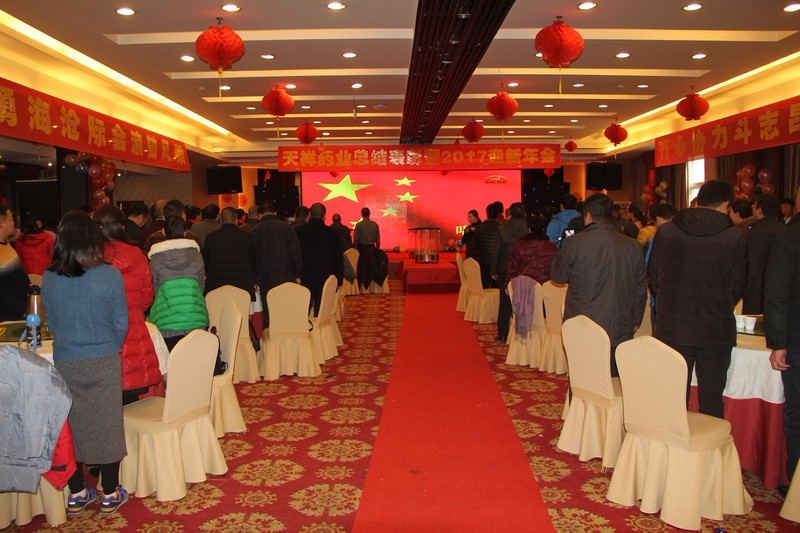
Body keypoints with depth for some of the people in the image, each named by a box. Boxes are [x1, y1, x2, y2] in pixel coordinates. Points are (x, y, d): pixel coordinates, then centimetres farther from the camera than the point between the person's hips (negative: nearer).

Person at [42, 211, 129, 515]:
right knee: (107, 425, 10)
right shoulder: (109, 275, -13)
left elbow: (51, 322, 6)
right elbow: (121, 323, -6)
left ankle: (76, 494, 28)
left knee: (71, 426, 15)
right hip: (103, 363, -2)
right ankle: (110, 495, 21)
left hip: (64, 363, 3)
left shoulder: (48, 278, -5)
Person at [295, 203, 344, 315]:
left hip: (304, 280, 0)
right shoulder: (332, 233, -4)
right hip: (326, 281, 0)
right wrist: (339, 280, 9)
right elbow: (339, 258, 1)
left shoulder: (299, 231, -4)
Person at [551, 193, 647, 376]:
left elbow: (558, 276, 4)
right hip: (621, 332, 3)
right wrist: (634, 321, 23)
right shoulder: (634, 247, 2)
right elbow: (641, 289, 11)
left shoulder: (574, 243, -10)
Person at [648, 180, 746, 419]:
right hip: (716, 331, -1)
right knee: (711, 399, 10)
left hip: (672, 329, 1)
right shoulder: (735, 237, -6)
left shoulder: (665, 231, -3)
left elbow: (653, 277, 4)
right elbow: (738, 285, 3)